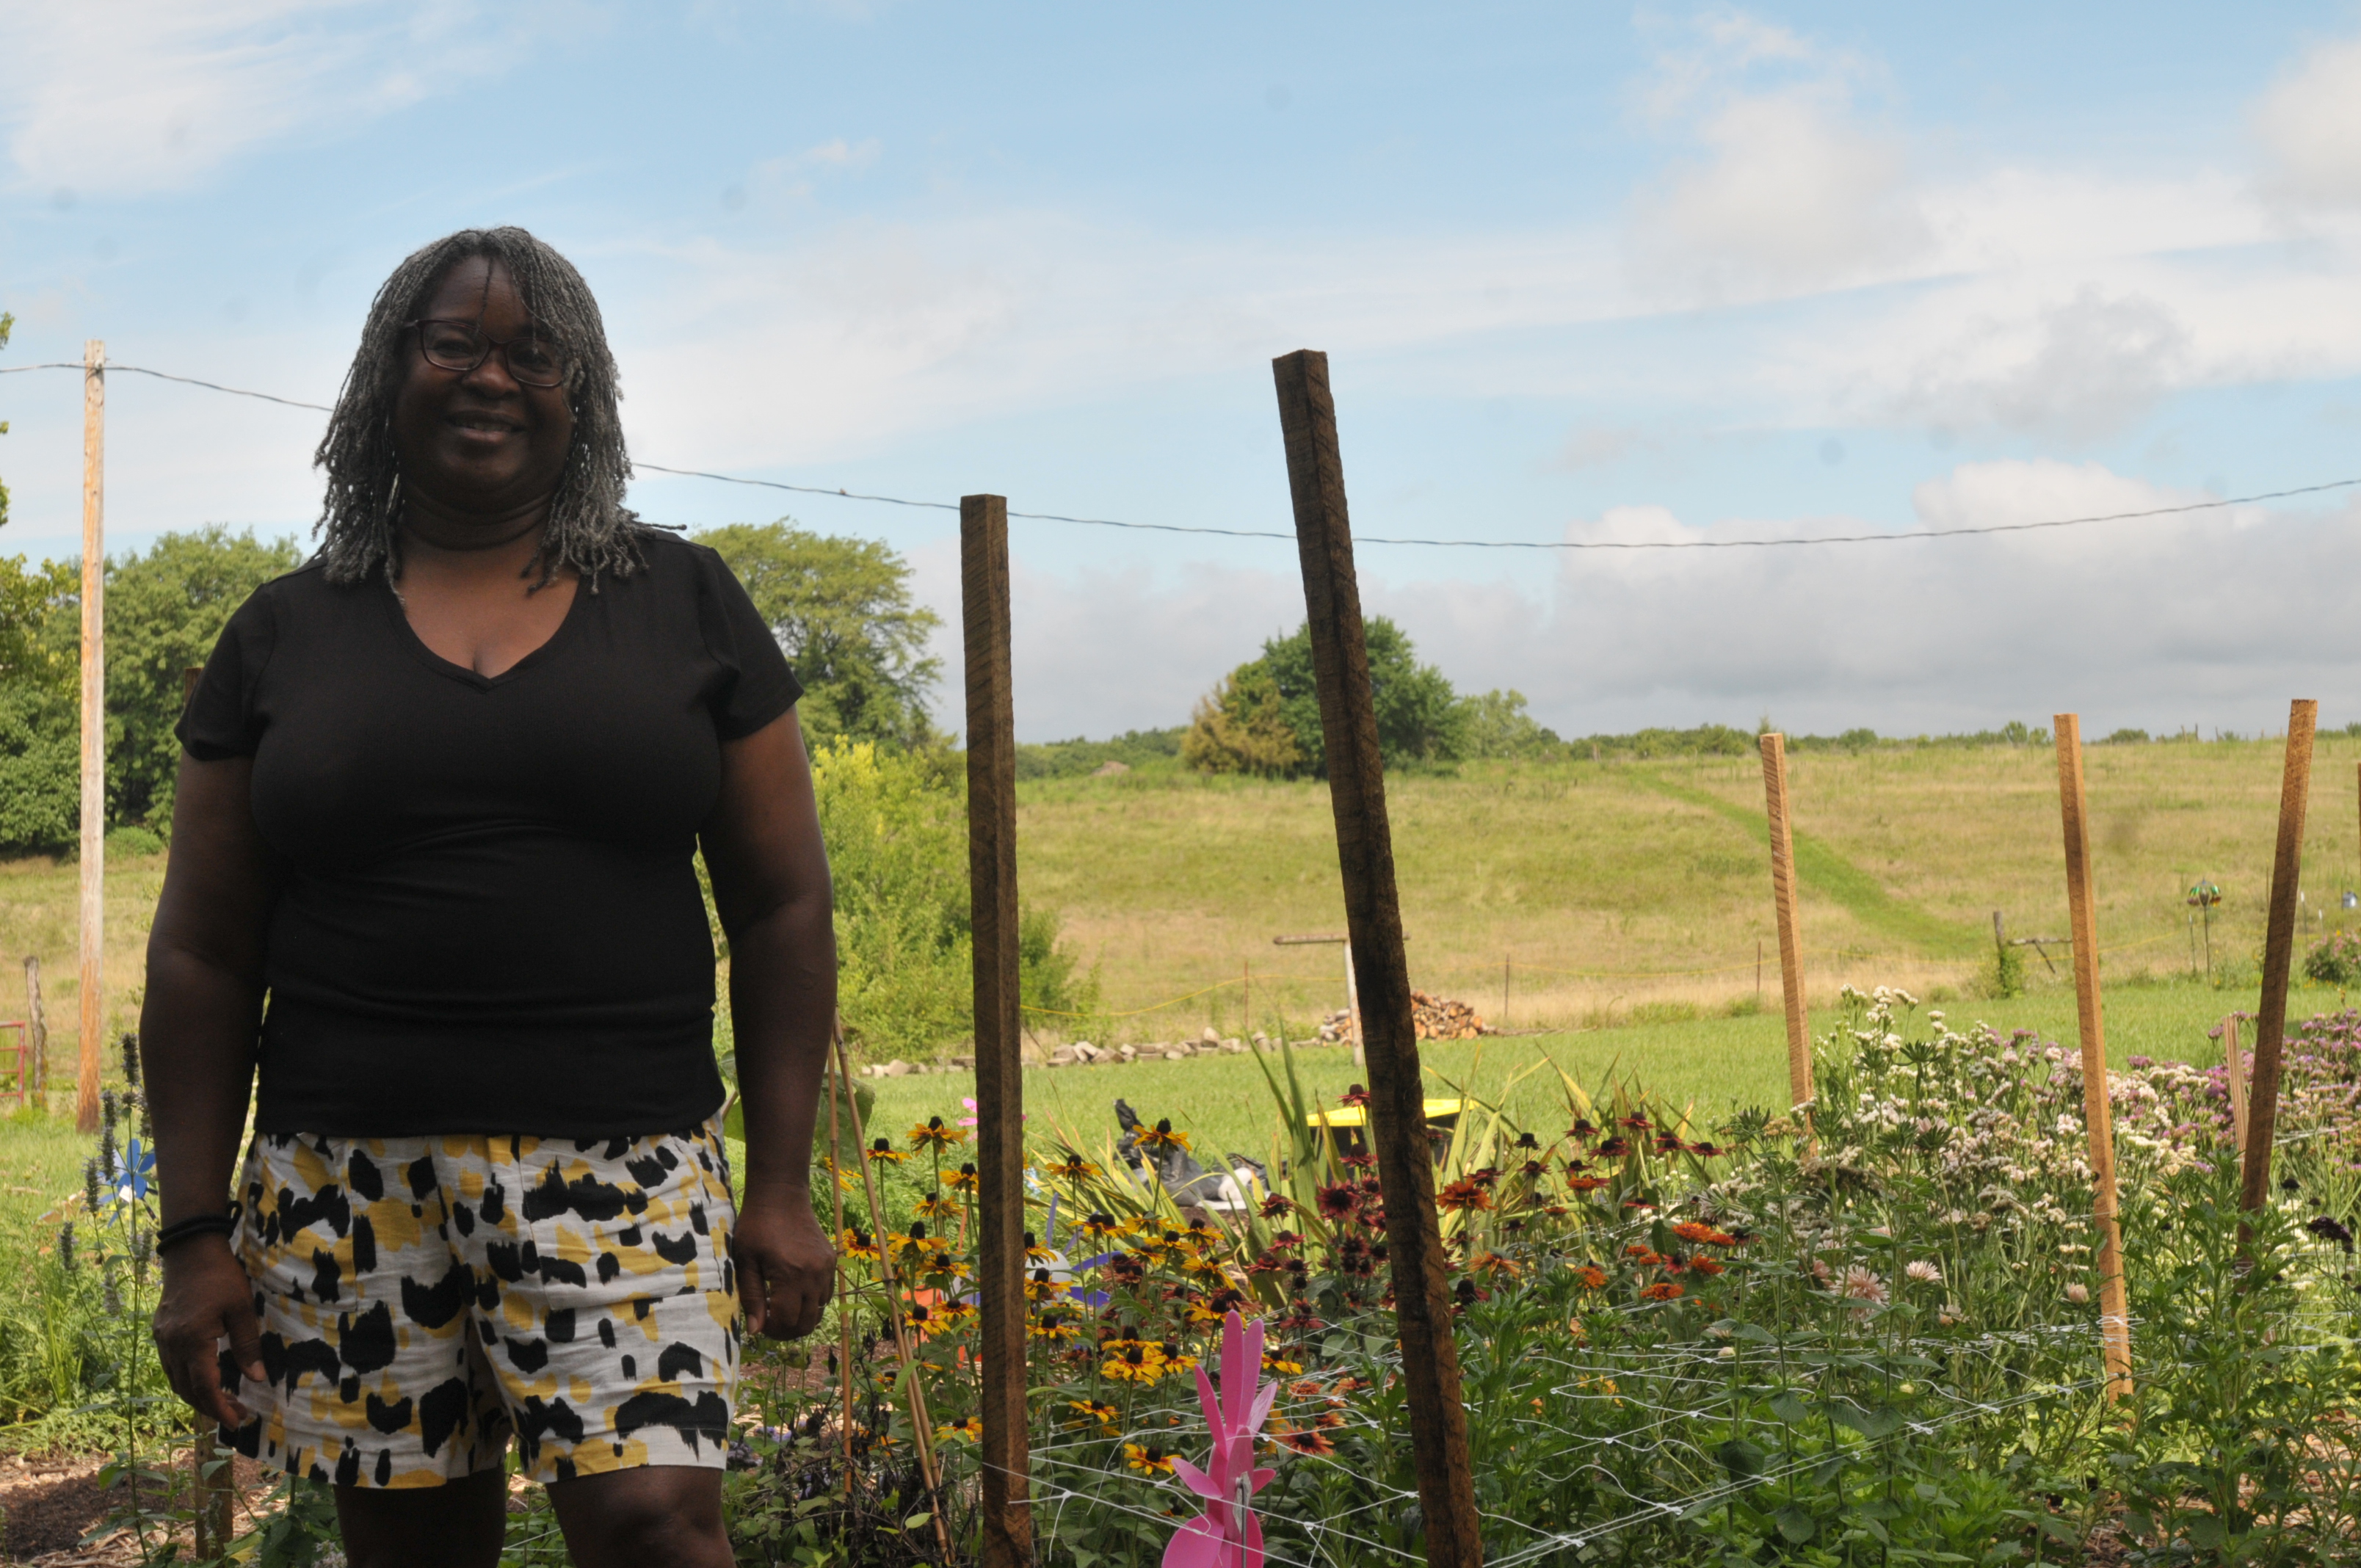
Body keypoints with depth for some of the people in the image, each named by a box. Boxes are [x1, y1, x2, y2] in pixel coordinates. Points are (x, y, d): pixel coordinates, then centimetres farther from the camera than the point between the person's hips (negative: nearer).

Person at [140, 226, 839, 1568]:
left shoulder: (684, 602, 8)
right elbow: (204, 955, 10)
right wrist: (196, 1234, 4)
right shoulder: (288, 635, 10)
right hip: (347, 1181, 2)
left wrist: (784, 1186, 1)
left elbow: (783, 906, 7)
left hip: (621, 1167, -1)